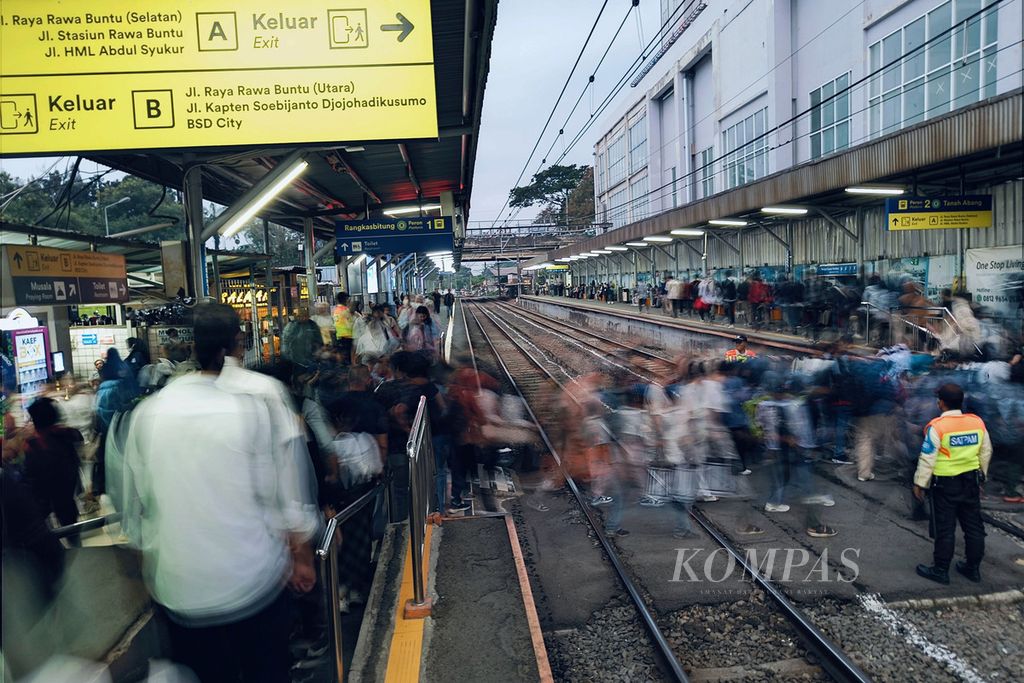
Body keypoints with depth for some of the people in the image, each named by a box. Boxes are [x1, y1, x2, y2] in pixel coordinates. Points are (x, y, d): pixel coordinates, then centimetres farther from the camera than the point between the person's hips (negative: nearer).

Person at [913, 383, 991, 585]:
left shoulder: (937, 427, -18)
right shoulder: (977, 422, -1)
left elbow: (927, 458, -16)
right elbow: (986, 453, 10)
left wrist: (919, 484, -6)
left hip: (945, 484, -5)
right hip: (971, 482, 5)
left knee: (945, 529, 4)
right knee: (973, 526, 15)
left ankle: (940, 570, 14)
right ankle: (973, 568, 27)